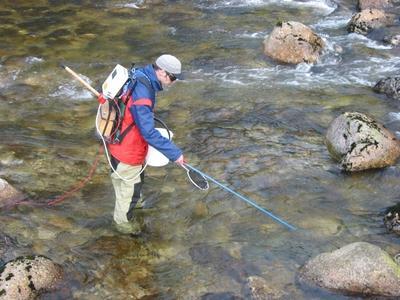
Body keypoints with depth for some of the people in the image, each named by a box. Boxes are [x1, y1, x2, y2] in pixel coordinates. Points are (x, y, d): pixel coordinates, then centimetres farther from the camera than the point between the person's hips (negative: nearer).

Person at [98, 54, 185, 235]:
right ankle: (123, 221, 37)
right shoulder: (141, 94, -37)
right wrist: (174, 153, -30)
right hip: (127, 150, -9)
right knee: (129, 184, 14)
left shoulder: (139, 76, -8)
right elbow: (149, 133, -35)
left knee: (137, 177, 33)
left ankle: (136, 201, 59)